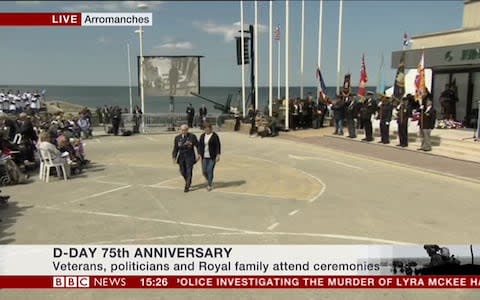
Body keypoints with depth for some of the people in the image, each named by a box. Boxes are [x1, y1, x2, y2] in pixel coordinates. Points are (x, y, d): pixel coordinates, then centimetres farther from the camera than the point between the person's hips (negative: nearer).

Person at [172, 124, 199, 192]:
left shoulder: (192, 136, -6)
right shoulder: (177, 138, 2)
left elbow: (197, 145, -2)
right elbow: (176, 148, 6)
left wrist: (198, 154, -10)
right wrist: (174, 157, -3)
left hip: (190, 157, -3)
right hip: (181, 156, 3)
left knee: (189, 171, -6)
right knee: (182, 171, 8)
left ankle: (187, 187, 3)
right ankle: (188, 182, 35)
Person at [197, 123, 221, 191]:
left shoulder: (215, 136, -9)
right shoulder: (202, 136, 5)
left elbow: (218, 146, -10)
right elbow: (200, 145, 7)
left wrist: (218, 155, -16)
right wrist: (199, 154, -1)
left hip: (212, 156, -4)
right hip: (204, 156, 4)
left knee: (210, 170, -7)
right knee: (204, 171, 3)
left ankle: (209, 185, 8)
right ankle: (208, 180, 33)